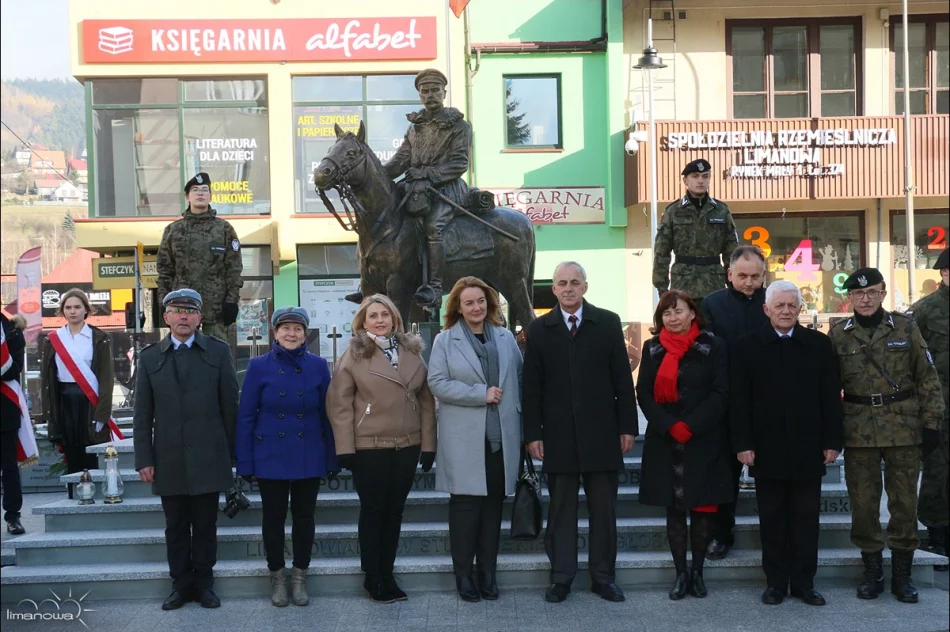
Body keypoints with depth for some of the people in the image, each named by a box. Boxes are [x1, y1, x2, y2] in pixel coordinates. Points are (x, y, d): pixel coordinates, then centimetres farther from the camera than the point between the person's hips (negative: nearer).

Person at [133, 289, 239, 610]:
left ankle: (204, 583, 19)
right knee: (175, 526, 9)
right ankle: (181, 584, 21)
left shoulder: (218, 351, 2)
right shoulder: (149, 356, 6)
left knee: (205, 524, 7)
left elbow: (229, 405, 3)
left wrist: (230, 452, 2)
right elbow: (142, 413, 5)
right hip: (168, 459, 1)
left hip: (207, 456, -1)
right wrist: (144, 459, -1)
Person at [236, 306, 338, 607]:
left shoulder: (318, 366, -2)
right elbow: (246, 416, -3)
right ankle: (277, 576, 26)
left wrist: (332, 459, 2)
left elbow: (327, 414, 3)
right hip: (270, 457, -1)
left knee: (304, 516, 10)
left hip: (309, 458, 1)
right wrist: (245, 462, -5)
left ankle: (300, 576, 25)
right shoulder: (259, 366, -5)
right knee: (273, 517, 9)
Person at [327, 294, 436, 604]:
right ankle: (372, 578, 17)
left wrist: (428, 443, 3)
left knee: (395, 510, 11)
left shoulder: (413, 352, 7)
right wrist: (345, 448, -12)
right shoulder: (354, 355, -3)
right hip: (369, 446, -4)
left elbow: (426, 399, 8)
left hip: (407, 445, 4)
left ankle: (387, 575, 23)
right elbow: (339, 403, -6)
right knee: (373, 510, 6)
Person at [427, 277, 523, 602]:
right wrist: (481, 393, -15)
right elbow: (437, 383, -9)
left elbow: (520, 378, 15)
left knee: (493, 505, 8)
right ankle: (463, 574, 10)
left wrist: (517, 414, 4)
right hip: (464, 439, -3)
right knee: (465, 504, 0)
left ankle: (488, 572, 17)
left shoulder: (506, 337, 11)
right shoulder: (445, 340, 1)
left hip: (501, 436, 3)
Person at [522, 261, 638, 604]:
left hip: (601, 433, 0)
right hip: (558, 435, 0)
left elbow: (622, 379, 2)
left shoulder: (608, 323, 3)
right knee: (561, 509, 7)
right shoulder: (539, 329, 4)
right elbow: (531, 387, 2)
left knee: (603, 509, 8)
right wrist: (533, 434, -4)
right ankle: (561, 577, 17)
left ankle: (604, 576, 19)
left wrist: (627, 426, -2)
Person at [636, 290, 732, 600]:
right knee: (674, 509, 5)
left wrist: (690, 426, -14)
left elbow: (720, 393, -4)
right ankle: (680, 572, 13)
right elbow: (644, 393, 3)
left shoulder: (713, 346, 1)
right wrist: (670, 426, -11)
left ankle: (697, 571, 16)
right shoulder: (652, 348, 7)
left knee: (703, 508, 2)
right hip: (665, 441, 2)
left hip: (704, 442, -2)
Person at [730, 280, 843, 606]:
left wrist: (832, 441, -1)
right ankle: (775, 582, 16)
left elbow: (831, 396, 4)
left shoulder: (819, 344, 5)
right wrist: (743, 444, -8)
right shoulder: (746, 346, 1)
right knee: (772, 519, 7)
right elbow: (739, 401, -2)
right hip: (767, 449, -1)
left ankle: (804, 582, 17)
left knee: (806, 519, 8)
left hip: (807, 449, 1)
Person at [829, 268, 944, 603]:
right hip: (859, 431, 0)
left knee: (905, 501, 6)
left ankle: (902, 573, 20)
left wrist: (931, 423, -3)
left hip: (904, 428, 0)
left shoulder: (906, 327, 1)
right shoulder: (838, 334, 2)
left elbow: (927, 378, 3)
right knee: (863, 502, 6)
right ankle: (872, 571, 20)